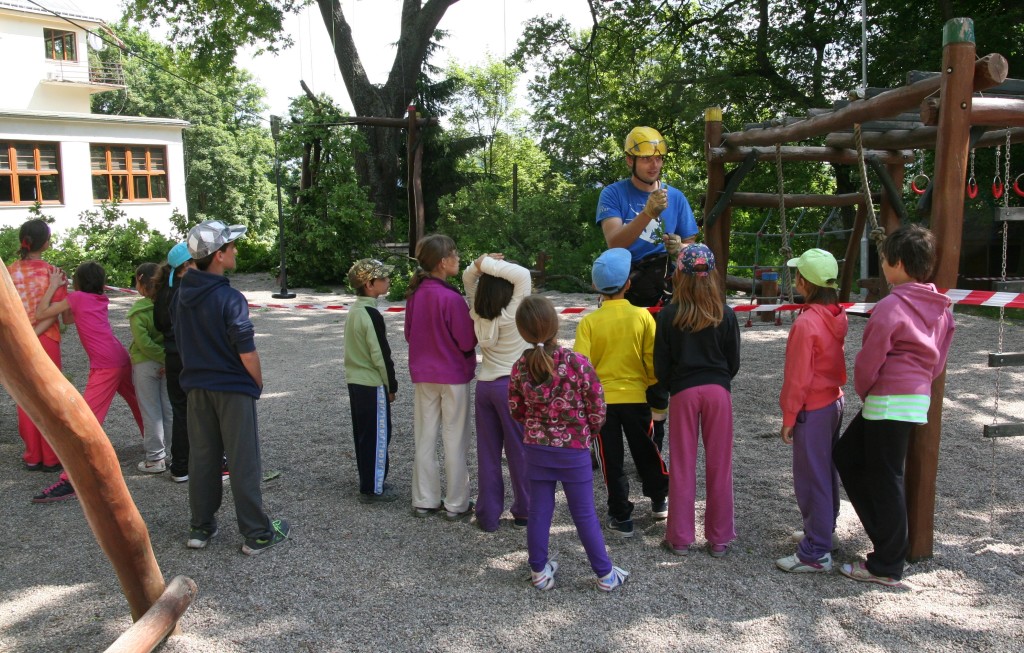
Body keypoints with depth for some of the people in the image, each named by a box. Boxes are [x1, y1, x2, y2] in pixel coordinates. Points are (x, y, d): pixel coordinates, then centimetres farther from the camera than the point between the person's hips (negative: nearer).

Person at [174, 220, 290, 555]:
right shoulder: (230, 299, -20)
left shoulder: (182, 294, 1)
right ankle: (257, 534, 11)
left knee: (202, 458, 16)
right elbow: (247, 353, -19)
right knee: (244, 463, 2)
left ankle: (201, 527, 26)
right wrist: (257, 382, -2)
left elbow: (180, 340, 9)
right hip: (233, 389, -6)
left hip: (197, 388, 6)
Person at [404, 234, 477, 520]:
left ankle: (424, 501, 22)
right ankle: (456, 504, 15)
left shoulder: (415, 293, -2)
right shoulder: (451, 298, -22)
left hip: (422, 375, 6)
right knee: (455, 442, 6)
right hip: (453, 376, -6)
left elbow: (409, 334, 8)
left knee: (425, 438, 13)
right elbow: (468, 341, -16)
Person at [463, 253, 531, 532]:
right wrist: (488, 264, -18)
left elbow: (468, 279, 12)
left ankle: (488, 516, 16)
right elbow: (523, 274, -24)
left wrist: (479, 265, -8)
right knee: (519, 451, 8)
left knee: (488, 453, 10)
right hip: (512, 386, -5)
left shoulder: (478, 312, -1)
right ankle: (524, 512, 19)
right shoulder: (512, 313, -17)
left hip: (484, 385, 5)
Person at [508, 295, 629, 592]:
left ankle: (539, 570, 28)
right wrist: (587, 432, 9)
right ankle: (605, 574, 22)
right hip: (574, 450, -3)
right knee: (584, 513, 9)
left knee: (539, 510, 15)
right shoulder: (577, 363, -19)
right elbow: (597, 408, -11)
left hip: (536, 448, 3)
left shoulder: (520, 368, -9)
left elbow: (516, 411, 3)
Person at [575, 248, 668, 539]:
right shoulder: (643, 316, -9)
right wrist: (654, 387, 10)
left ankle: (621, 517, 16)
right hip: (636, 397, 2)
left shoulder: (588, 321, -11)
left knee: (612, 460, 9)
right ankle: (659, 501, 38)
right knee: (646, 451, 21)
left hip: (601, 399, -1)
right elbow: (653, 360, -6)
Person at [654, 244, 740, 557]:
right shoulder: (725, 314, -1)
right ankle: (719, 538, 16)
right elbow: (734, 361, 5)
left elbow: (661, 366, -2)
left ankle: (680, 538, 15)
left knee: (682, 466, 7)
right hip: (718, 390, 1)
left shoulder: (668, 315, -5)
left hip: (683, 393, -1)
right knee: (719, 466, 8)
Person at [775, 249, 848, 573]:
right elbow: (837, 362, 11)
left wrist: (788, 418, -10)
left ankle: (816, 553, 6)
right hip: (834, 402, 9)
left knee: (811, 479, -1)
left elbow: (798, 377, -19)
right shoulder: (837, 317, 2)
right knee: (826, 472, 20)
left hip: (812, 410, -9)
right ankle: (823, 532, 35)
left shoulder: (806, 323, -22)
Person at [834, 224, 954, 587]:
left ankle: (888, 567, 12)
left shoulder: (892, 306, -17)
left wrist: (863, 391, 3)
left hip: (889, 402, -9)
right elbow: (938, 360, 14)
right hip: (919, 397, 9)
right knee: (846, 456, 19)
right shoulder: (939, 307, 9)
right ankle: (888, 536, 25)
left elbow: (869, 360, -15)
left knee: (885, 479, 1)